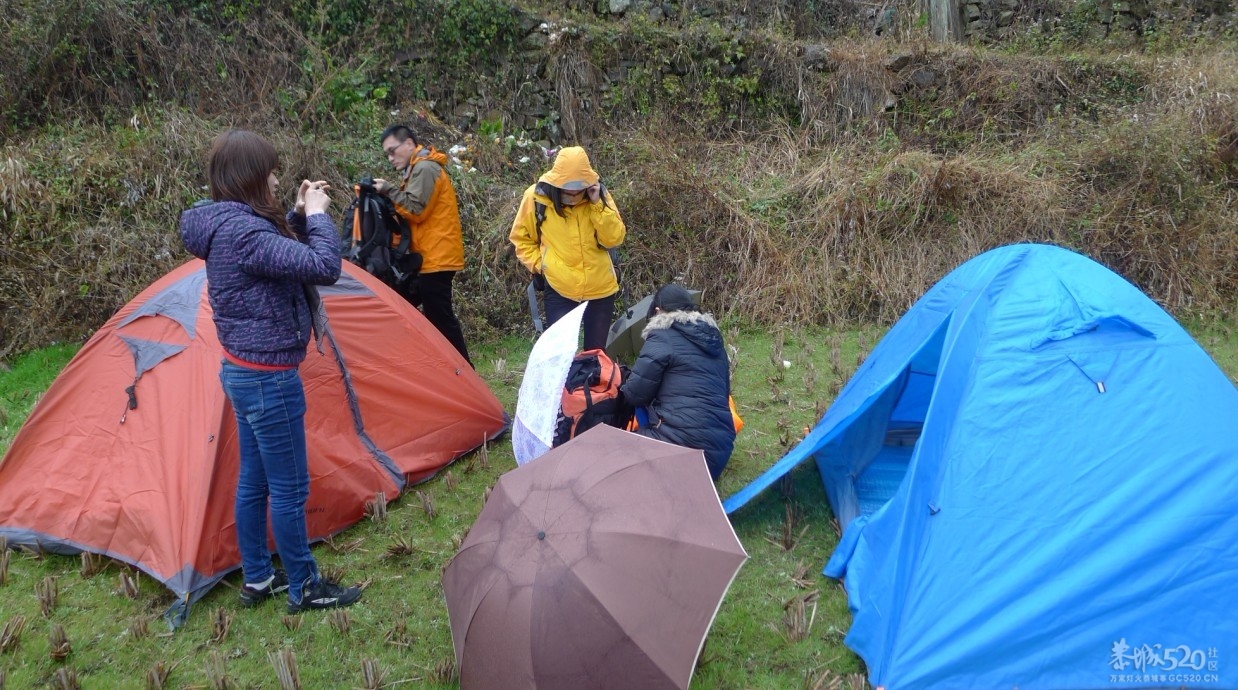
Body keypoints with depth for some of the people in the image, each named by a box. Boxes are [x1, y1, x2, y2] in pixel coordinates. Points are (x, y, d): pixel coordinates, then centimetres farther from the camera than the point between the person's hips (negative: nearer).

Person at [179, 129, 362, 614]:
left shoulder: (225, 226, 6)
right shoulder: (241, 230, -25)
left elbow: (278, 257, 19)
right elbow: (324, 266, -30)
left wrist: (298, 217, 6)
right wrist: (317, 215, -15)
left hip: (242, 372, 10)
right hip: (270, 378, -10)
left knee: (253, 481, 19)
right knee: (289, 488, 3)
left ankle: (257, 579, 33)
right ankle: (304, 589, 18)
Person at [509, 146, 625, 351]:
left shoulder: (599, 194, -3)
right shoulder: (536, 197, -8)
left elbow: (614, 239, -9)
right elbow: (521, 238, 6)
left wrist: (597, 204, -18)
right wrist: (539, 265, -5)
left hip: (600, 289, 2)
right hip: (558, 290, -2)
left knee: (597, 352, 12)